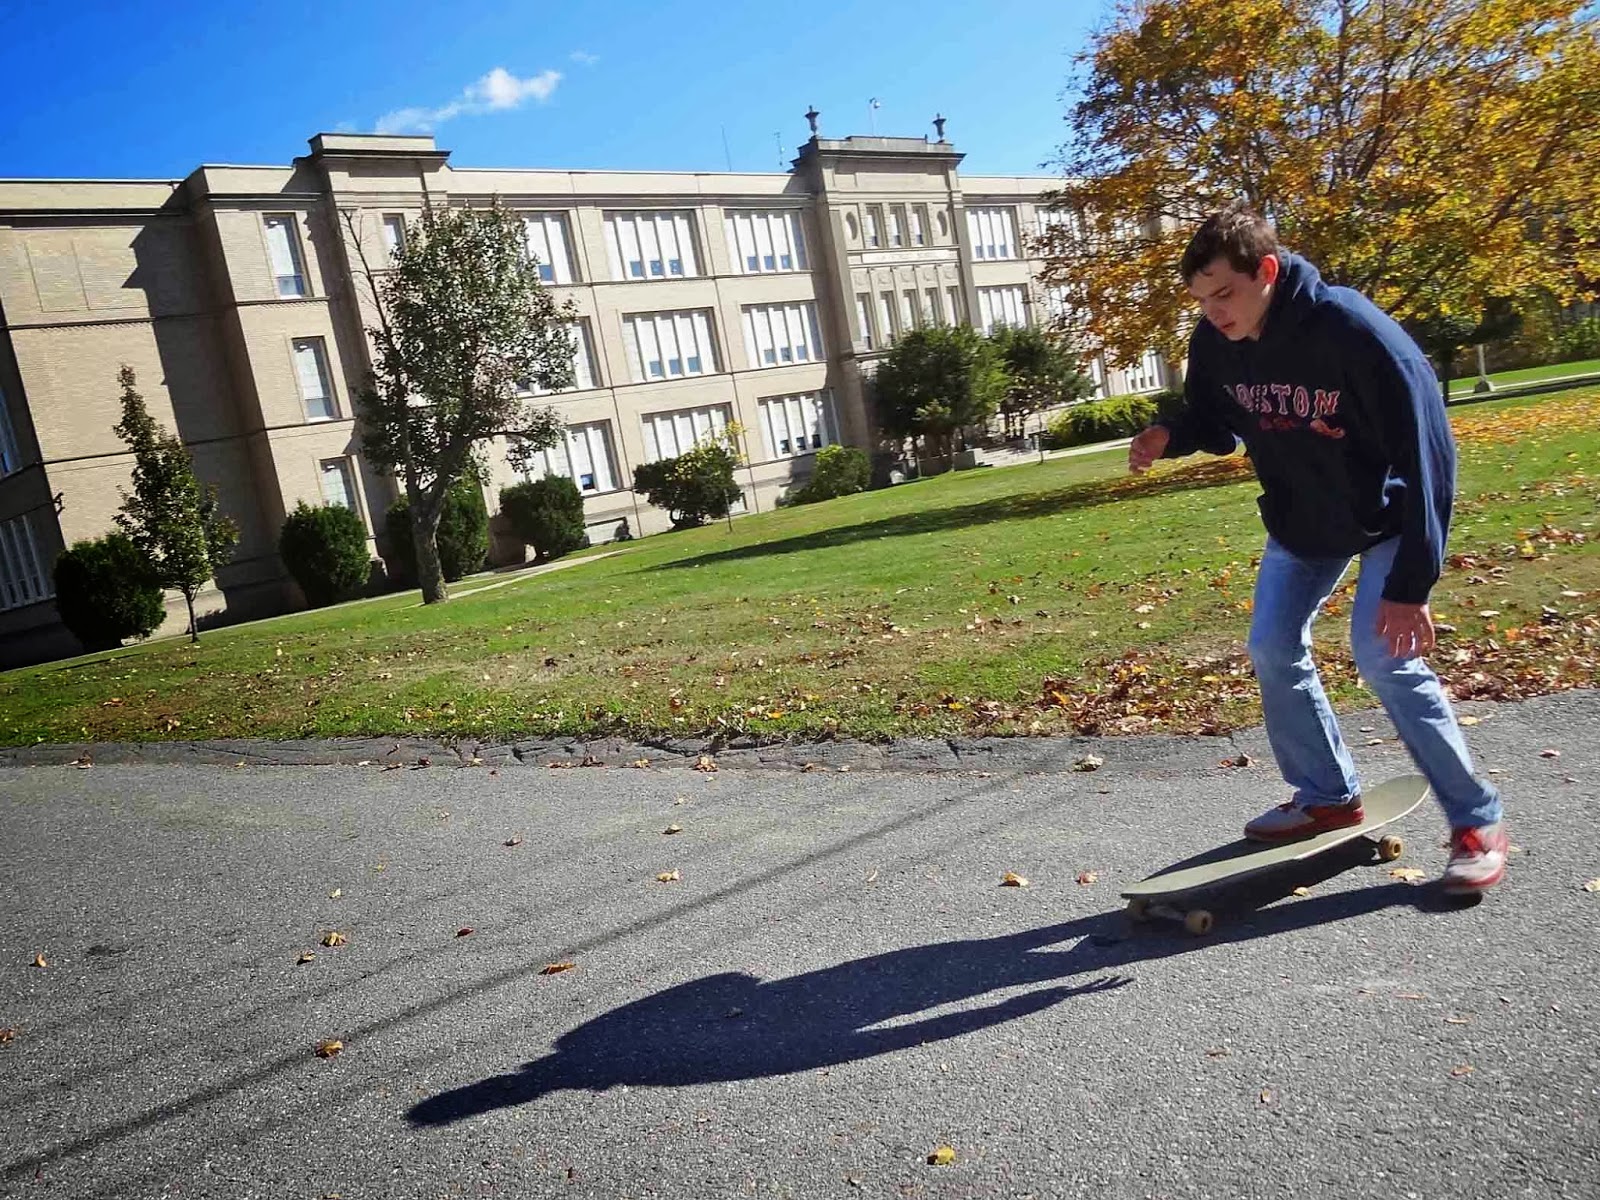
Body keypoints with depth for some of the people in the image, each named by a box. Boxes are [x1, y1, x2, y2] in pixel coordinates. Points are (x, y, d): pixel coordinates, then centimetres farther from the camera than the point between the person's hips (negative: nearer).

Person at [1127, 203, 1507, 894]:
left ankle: (1477, 823, -2)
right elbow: (1215, 421, 5)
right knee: (1272, 649, 2)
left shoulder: (1354, 332, -33)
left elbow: (1426, 455, -31)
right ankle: (1327, 797, 20)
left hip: (1384, 518, -6)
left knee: (1383, 654, -18)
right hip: (1300, 521, 6)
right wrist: (1170, 437, -21)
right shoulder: (1213, 343, -15)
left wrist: (1410, 584, -33)